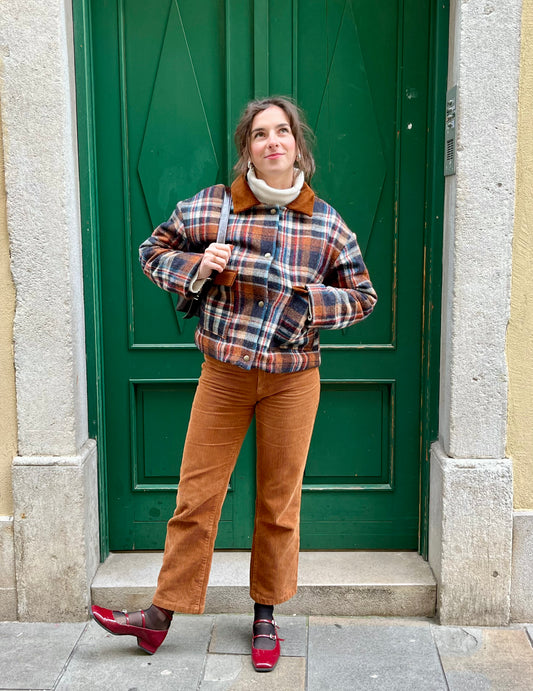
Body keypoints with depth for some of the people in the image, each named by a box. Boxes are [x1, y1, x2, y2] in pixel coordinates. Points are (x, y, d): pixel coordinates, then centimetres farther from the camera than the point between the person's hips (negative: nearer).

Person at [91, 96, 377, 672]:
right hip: (222, 374, 0)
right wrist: (195, 267, -11)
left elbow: (363, 295, 8)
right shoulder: (211, 207, -2)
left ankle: (265, 616, 30)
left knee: (279, 501, 11)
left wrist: (314, 300, -11)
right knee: (196, 494, 6)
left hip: (292, 380, 0)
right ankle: (163, 611, 22)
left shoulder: (326, 222, -1)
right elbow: (154, 251, 10)